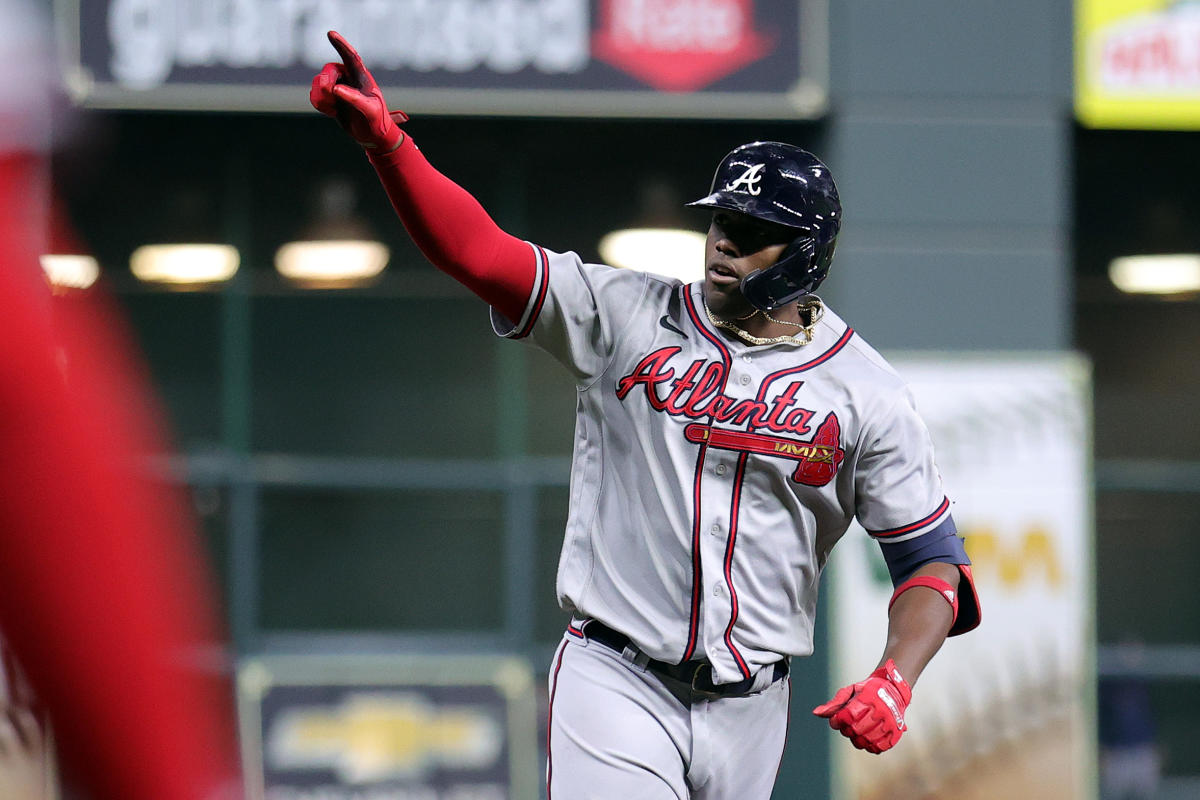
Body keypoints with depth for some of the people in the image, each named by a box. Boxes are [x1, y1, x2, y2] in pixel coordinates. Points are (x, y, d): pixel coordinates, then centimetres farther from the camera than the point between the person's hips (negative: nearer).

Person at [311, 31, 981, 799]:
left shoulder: (865, 391, 1)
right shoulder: (628, 318, 1)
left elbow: (933, 560, 2)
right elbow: (477, 250, -9)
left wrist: (894, 680, -16)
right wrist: (383, 137, -24)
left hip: (749, 709, 2)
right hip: (615, 680, -2)